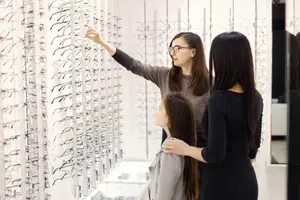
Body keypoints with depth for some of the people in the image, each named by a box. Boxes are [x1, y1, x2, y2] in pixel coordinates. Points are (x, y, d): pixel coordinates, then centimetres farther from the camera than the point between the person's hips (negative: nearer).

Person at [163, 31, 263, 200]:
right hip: (248, 182, 6)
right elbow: (254, 145, 10)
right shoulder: (256, 98, -1)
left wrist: (185, 149, -7)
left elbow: (215, 154, -23)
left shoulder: (218, 100, -22)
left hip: (221, 185, -6)